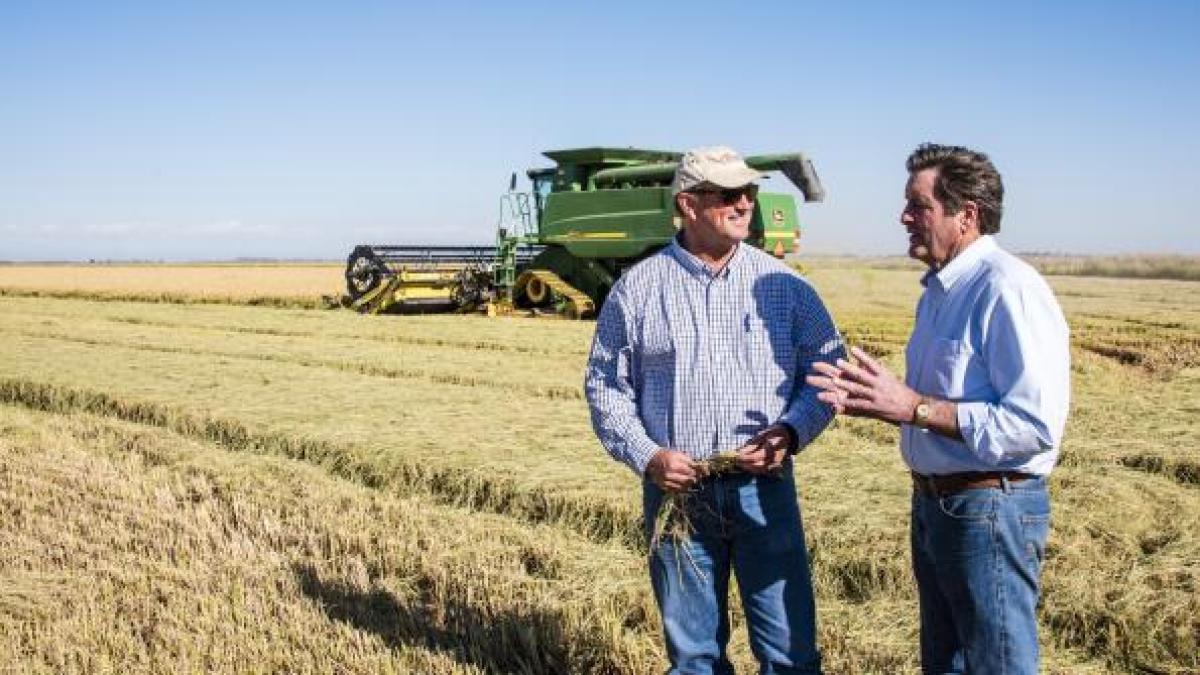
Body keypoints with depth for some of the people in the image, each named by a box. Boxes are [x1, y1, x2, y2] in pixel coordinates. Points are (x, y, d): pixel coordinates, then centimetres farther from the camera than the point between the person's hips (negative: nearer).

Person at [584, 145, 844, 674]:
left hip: (764, 488, 0)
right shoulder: (637, 289, 2)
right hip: (675, 490, 0)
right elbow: (605, 386, 6)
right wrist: (646, 456, -8)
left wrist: (789, 432, -11)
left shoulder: (782, 285, 4)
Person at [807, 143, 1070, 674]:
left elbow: (1035, 426, -27)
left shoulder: (1009, 290, -20)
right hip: (932, 504, 10)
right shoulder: (938, 290, 11)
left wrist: (912, 406, -25)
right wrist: (875, 400, 4)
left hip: (989, 511, -10)